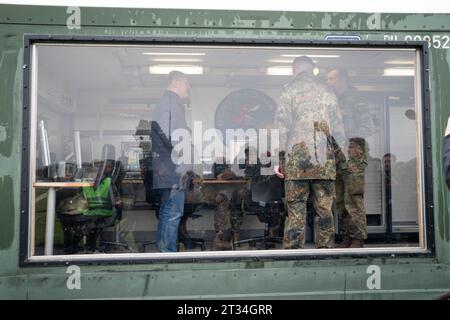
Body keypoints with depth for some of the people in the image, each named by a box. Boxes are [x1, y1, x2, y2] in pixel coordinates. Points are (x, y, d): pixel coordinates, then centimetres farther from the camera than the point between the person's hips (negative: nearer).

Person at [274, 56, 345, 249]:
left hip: (297, 160, -3)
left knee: (296, 211, -2)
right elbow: (338, 129, 14)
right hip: (325, 161, 3)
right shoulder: (327, 92, 17)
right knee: (324, 210, 7)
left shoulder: (290, 90, 5)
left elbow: (282, 126, -3)